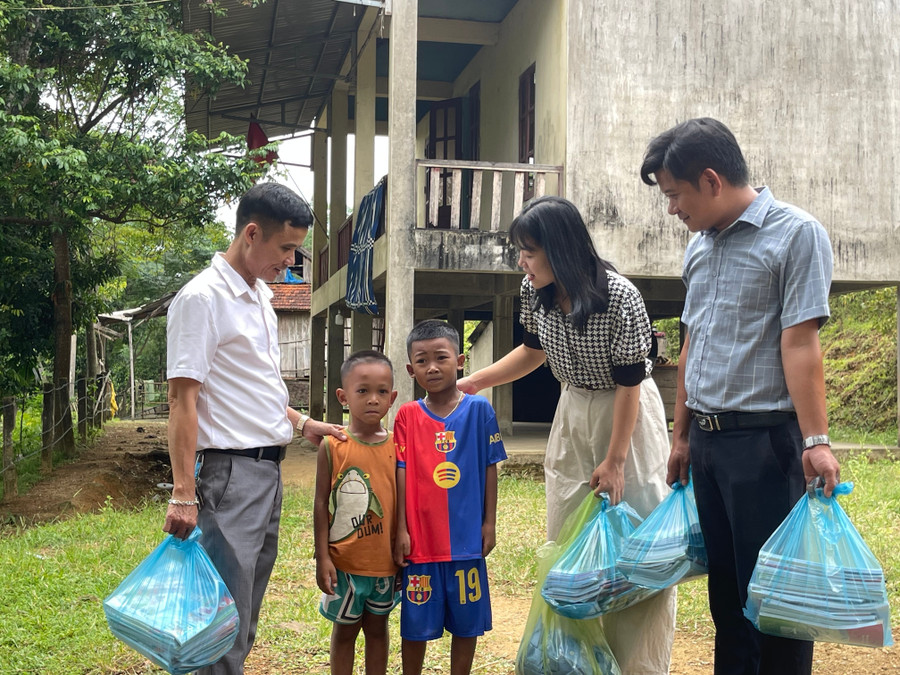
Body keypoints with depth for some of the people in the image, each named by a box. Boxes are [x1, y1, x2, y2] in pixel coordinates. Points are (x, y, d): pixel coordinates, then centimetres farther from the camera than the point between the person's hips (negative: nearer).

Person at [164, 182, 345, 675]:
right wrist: (183, 493, -21)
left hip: (269, 468, 9)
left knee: (248, 614, 15)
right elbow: (183, 398, -17)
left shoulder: (261, 296, 15)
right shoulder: (202, 298, -12)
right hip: (229, 471, -9)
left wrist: (300, 422, 11)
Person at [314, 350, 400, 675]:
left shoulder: (395, 446, -2)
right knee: (345, 629, 13)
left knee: (377, 627, 16)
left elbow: (402, 501, 4)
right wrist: (322, 557, -8)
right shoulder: (332, 446, -9)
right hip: (345, 561, -2)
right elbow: (321, 504, -6)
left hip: (385, 560, 2)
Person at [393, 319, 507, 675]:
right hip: (420, 536, 0)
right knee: (416, 622, 9)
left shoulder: (479, 409, -2)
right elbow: (401, 473, -1)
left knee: (467, 620, 11)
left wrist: (489, 523, 1)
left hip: (467, 536, 0)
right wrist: (401, 529, -3)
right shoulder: (407, 415, -1)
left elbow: (489, 468, 2)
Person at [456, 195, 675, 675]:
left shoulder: (619, 297, -26)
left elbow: (629, 383, -20)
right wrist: (471, 383, 6)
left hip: (627, 416, -6)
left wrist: (614, 461, -17)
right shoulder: (534, 291, -7)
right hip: (573, 414, 6)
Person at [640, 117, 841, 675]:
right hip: (708, 442, 7)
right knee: (725, 586, 14)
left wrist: (815, 440, -21)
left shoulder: (795, 234, -8)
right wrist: (682, 436, 19)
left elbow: (799, 343, -16)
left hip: (765, 440, -7)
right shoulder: (700, 247, 13)